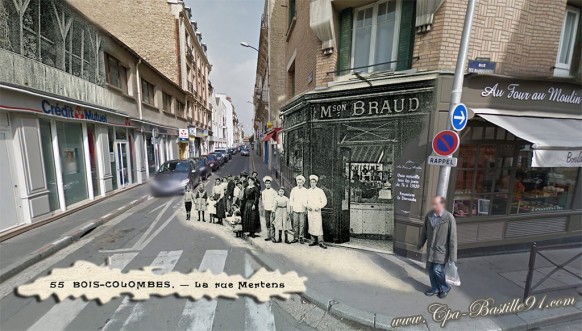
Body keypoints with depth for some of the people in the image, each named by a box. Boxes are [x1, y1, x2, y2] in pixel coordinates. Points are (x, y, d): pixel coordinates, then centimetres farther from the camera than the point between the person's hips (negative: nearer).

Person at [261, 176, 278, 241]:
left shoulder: (273, 191, -2)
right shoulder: (263, 192, 9)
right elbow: (262, 200, 17)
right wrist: (263, 206, 7)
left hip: (272, 209, -4)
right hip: (266, 209, 4)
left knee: (272, 223, -6)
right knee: (267, 223, 8)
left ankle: (273, 236, 3)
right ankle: (268, 236, 18)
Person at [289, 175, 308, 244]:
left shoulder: (305, 190, 0)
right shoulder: (294, 189, 5)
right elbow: (291, 199, 9)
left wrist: (306, 208, -2)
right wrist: (291, 207, 7)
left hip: (302, 210, -1)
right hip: (295, 209, 1)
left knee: (302, 224, -1)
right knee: (295, 224, 3)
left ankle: (301, 238, 10)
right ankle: (295, 237, 12)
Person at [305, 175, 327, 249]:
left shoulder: (320, 191, 2)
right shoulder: (308, 191, 10)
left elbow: (324, 201, 1)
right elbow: (305, 201, 13)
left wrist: (319, 207, -12)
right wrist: (307, 206, -7)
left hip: (317, 211, -3)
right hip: (310, 211, 3)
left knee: (319, 226, -10)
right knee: (311, 226, 5)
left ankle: (321, 242, -5)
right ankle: (315, 241, 16)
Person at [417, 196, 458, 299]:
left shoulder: (449, 218, -19)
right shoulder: (429, 215, -4)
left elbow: (453, 238, -15)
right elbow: (424, 231, 8)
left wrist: (452, 256, -13)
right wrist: (420, 243, 15)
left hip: (441, 250, -5)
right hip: (430, 249, 5)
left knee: (437, 270, -2)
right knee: (430, 270, 13)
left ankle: (445, 288, 27)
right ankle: (435, 288, 34)